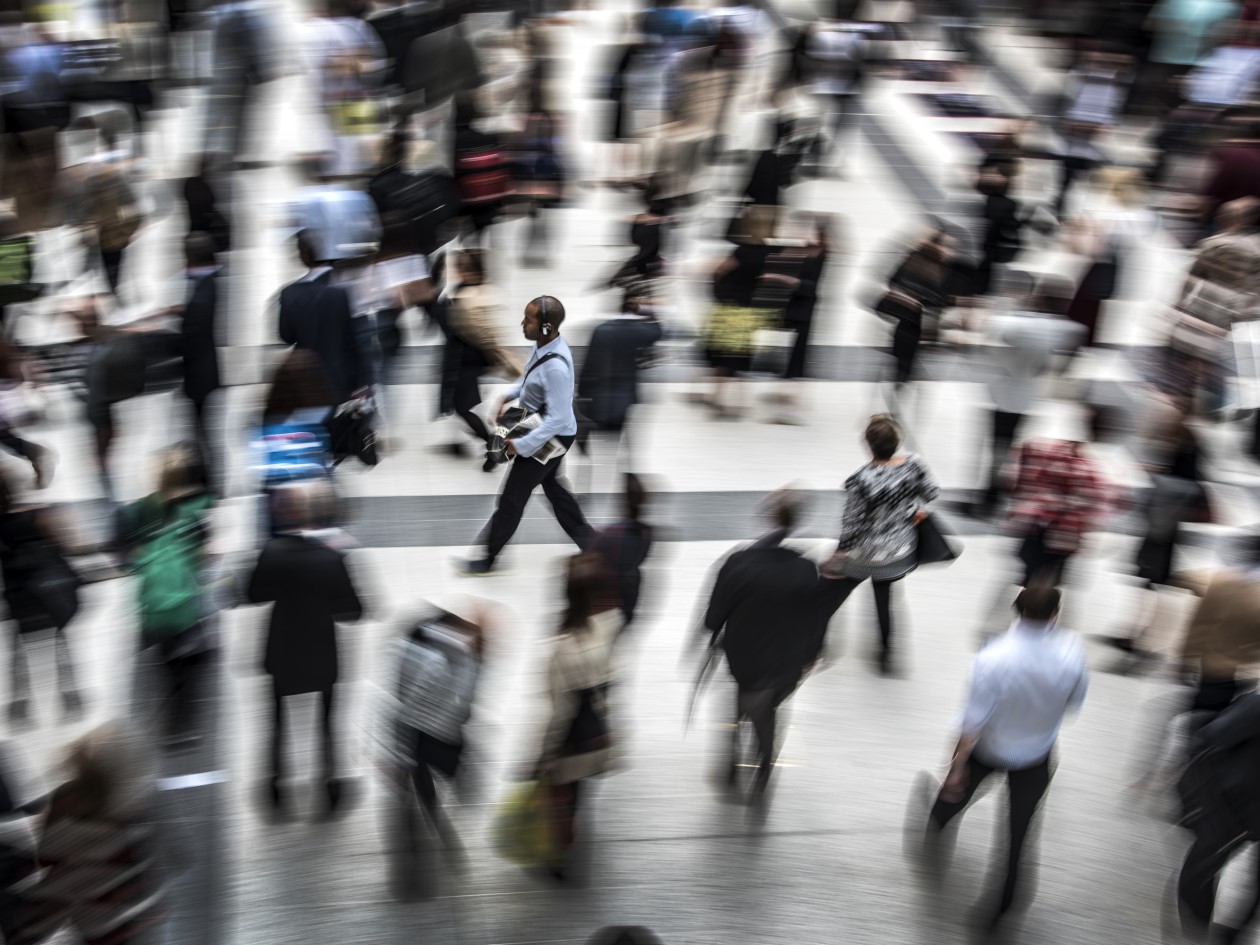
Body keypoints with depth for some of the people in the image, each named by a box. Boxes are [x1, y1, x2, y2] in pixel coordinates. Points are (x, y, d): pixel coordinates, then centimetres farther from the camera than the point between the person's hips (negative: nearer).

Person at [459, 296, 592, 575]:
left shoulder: (556, 367, -37)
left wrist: (522, 445, -28)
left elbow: (557, 419, -33)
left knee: (512, 498, 6)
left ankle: (488, 559, 24)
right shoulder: (543, 344, -9)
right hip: (539, 424, 9)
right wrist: (507, 397, 3)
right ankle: (588, 541, 41)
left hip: (551, 437, -9)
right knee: (552, 486, 27)